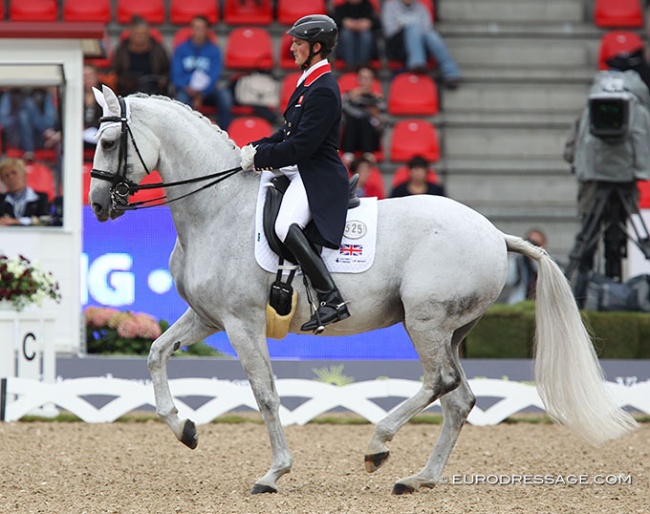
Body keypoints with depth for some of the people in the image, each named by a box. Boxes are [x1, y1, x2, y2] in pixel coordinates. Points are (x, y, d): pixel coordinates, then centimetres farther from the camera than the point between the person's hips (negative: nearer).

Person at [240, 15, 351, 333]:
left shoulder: (323, 91, -18)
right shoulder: (309, 81, 15)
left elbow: (301, 146, -23)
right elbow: (290, 132, 21)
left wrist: (259, 158, -16)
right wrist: (256, 149, 7)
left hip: (317, 177, -12)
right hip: (299, 173, 12)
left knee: (285, 226, -33)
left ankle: (332, 300, -33)